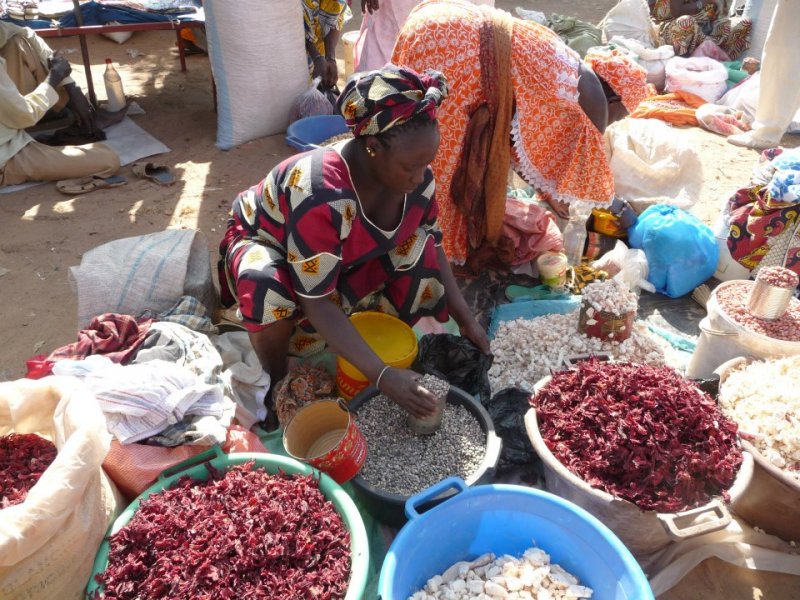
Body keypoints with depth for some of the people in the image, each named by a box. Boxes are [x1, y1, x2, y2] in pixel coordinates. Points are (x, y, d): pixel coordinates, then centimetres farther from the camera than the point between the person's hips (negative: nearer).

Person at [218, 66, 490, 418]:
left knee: (417, 250, -20)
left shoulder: (416, 177, -20)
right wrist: (381, 375, -43)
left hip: (347, 259, 5)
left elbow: (432, 246, -5)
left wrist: (465, 320, -13)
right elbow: (316, 302, -39)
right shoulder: (320, 195, -41)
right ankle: (275, 381, -11)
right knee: (270, 288, -39)